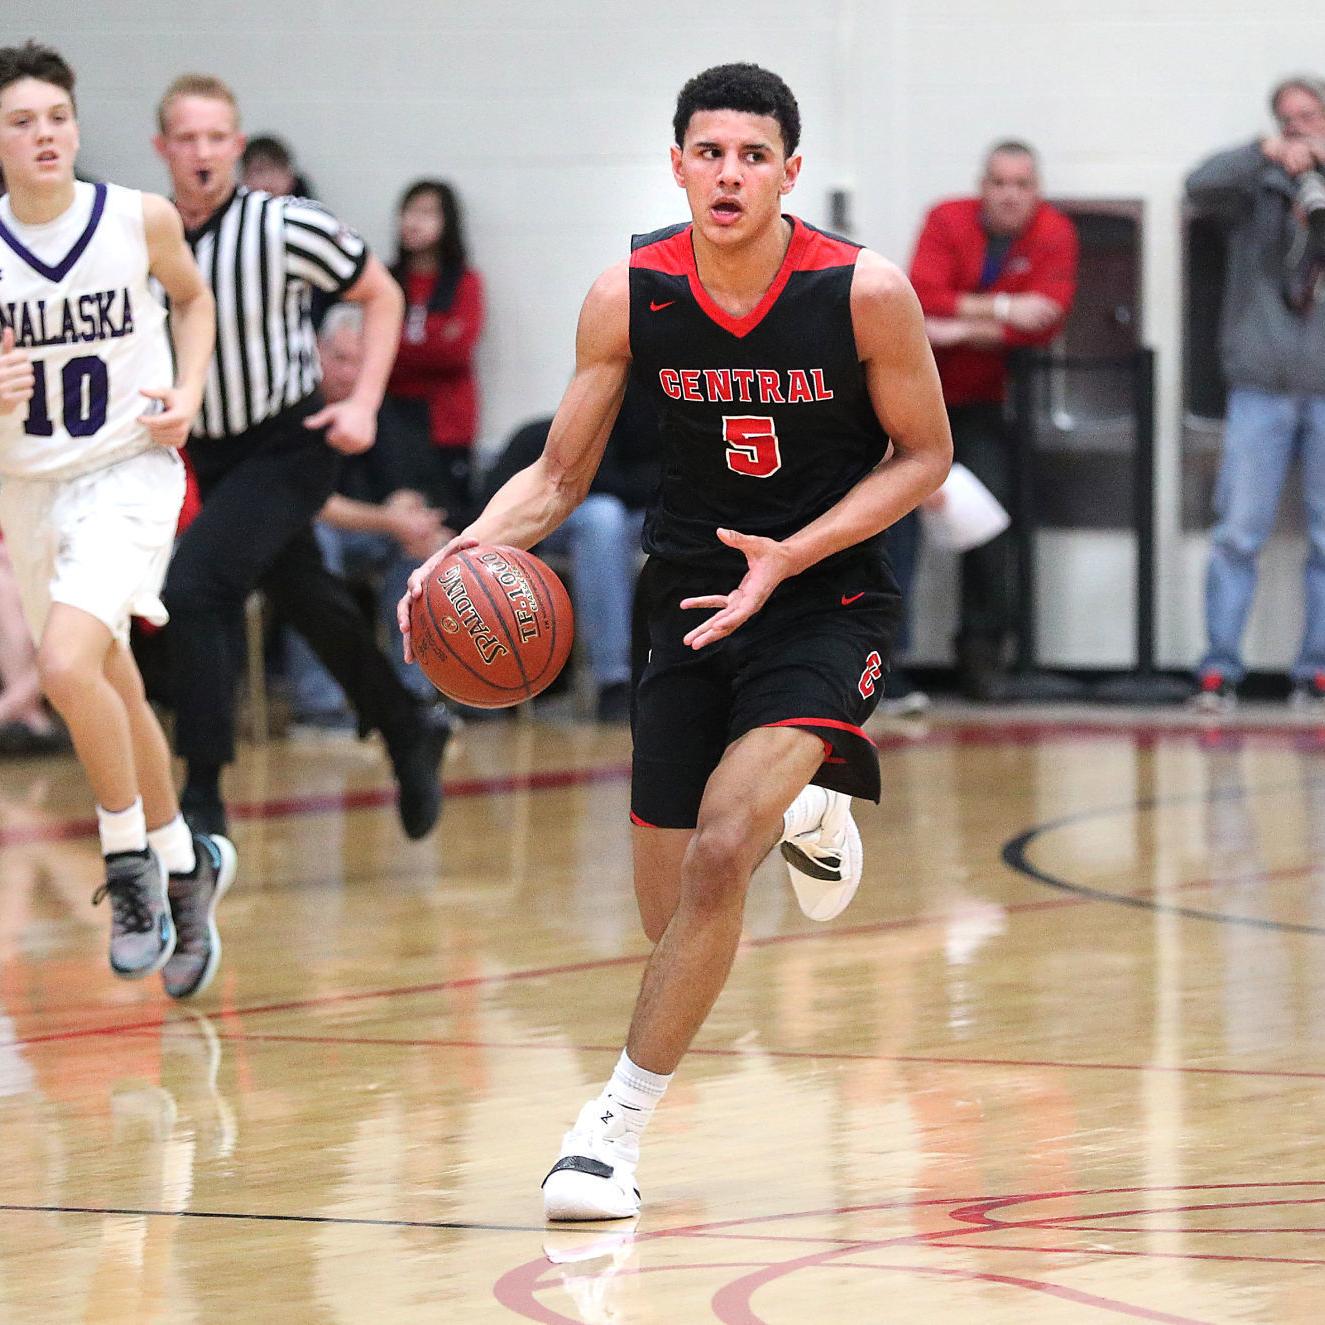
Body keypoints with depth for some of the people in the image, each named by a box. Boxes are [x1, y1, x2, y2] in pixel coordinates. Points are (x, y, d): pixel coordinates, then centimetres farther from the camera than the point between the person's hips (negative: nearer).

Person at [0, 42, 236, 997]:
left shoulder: (141, 220, -10)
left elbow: (191, 297, 12)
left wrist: (188, 392, -3)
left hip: (129, 471, -3)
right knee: (113, 692, 16)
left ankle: (132, 858, -6)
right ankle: (187, 863, 39)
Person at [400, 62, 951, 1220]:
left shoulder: (866, 291, -17)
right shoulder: (628, 297, -10)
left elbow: (925, 456, -5)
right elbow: (562, 474, 0)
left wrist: (789, 557, -18)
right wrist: (471, 547, -21)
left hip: (829, 596, -4)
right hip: (693, 599, 4)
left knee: (717, 855, -24)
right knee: (671, 910, 11)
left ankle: (620, 1123, -12)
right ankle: (798, 813, 47)